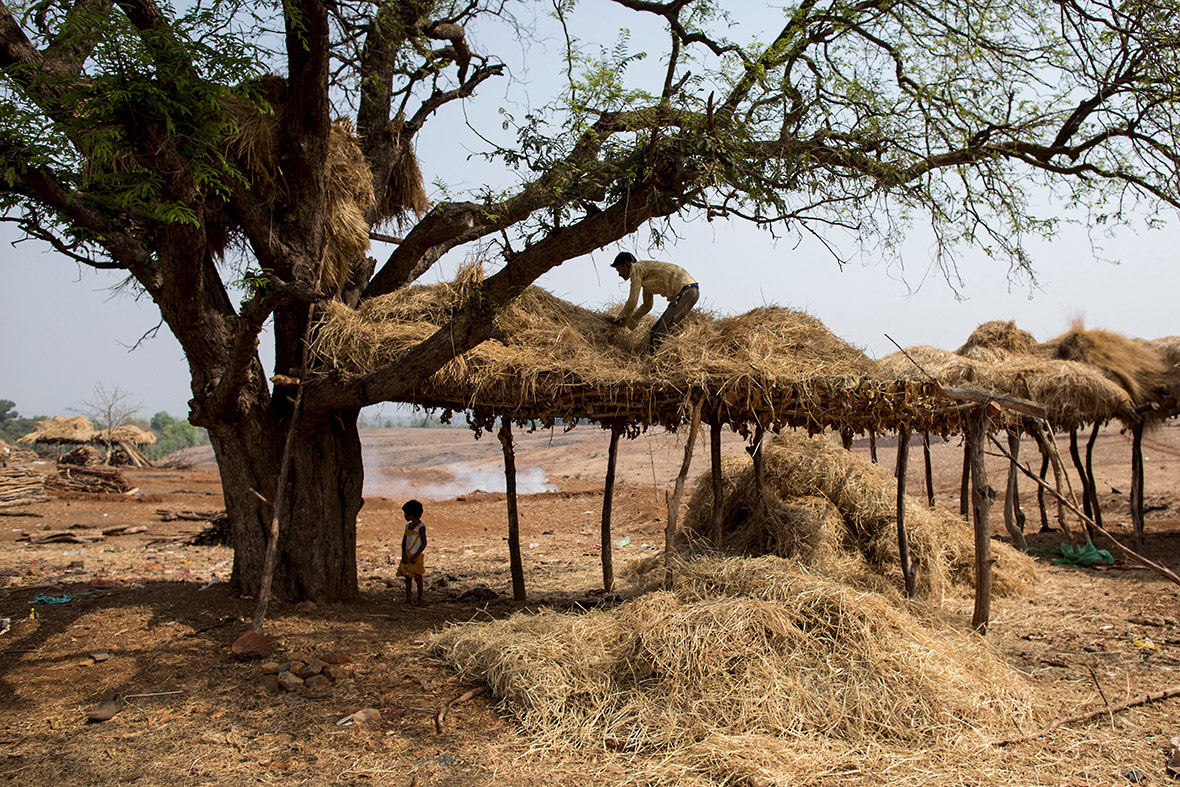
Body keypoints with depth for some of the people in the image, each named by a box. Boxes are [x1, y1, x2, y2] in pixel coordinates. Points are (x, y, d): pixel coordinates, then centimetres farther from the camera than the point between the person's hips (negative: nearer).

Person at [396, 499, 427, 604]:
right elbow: (404, 542, 9)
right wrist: (404, 555, -5)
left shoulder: (421, 527, -10)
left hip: (417, 557, -6)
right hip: (407, 556, 6)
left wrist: (415, 557, -17)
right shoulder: (408, 526, 10)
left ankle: (419, 599, 5)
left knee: (418, 578, -1)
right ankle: (407, 599, 11)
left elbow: (424, 543, -13)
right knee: (407, 577, 7)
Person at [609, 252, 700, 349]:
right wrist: (628, 323, 31)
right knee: (655, 330, 13)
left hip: (686, 291, -10)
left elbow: (632, 302, -7)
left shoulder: (636, 268, -3)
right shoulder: (645, 272, 24)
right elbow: (647, 305, 32)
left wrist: (619, 319, 10)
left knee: (659, 334, -15)